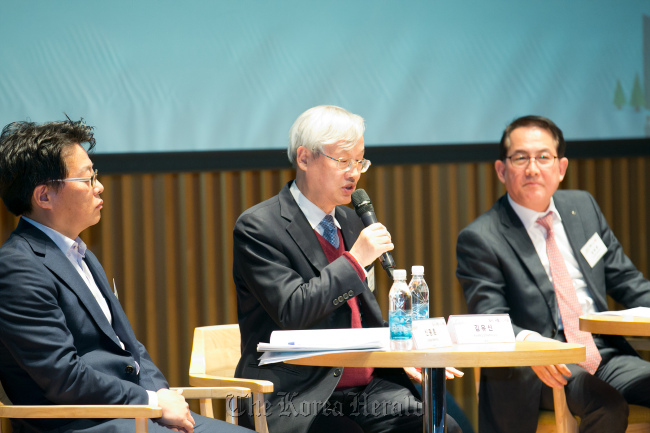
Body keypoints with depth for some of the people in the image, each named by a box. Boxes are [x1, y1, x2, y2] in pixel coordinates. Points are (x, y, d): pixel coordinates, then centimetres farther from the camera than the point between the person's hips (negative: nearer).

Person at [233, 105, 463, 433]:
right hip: (296, 398, -7)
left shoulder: (349, 222, 19)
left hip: (365, 387, 7)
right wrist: (354, 261, -13)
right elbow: (291, 311, -17)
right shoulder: (258, 227, -6)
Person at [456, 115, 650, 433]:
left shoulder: (583, 207, 16)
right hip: (542, 371, -6)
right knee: (608, 406, -33)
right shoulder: (480, 239, -3)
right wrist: (530, 343, -33)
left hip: (605, 354, 6)